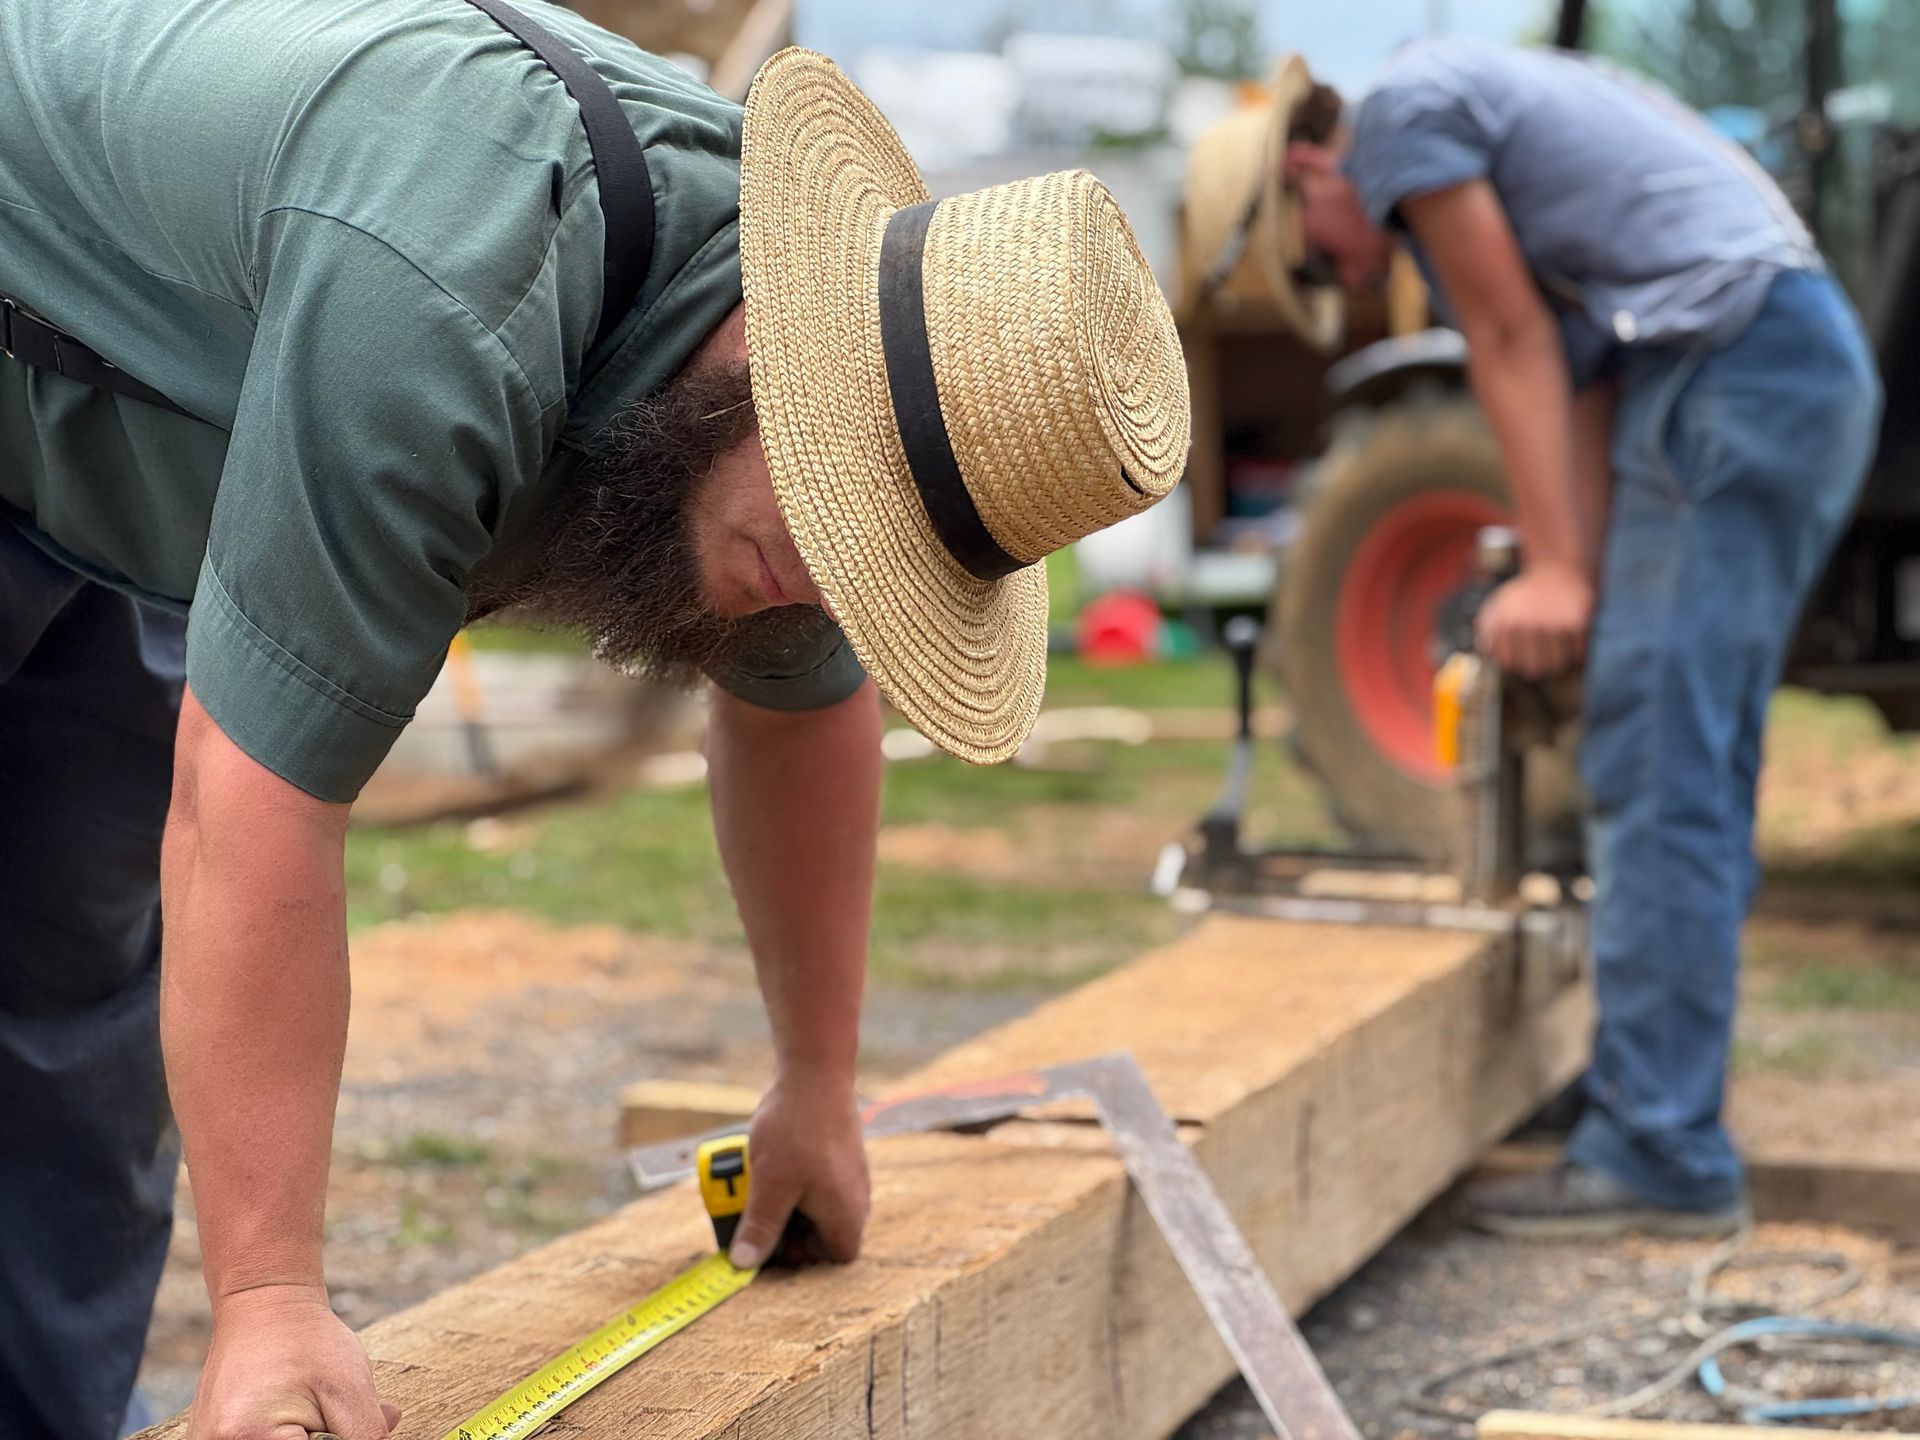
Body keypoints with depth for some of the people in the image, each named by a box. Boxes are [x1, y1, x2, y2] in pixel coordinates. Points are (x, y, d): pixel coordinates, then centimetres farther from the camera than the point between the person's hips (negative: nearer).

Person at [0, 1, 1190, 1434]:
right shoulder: (443, 316, -43)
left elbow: (799, 710, 2)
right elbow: (255, 812, -41)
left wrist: (819, 1086, 11)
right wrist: (269, 1301, -37)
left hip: (122, 495, 7)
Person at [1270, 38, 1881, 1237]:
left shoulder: (1400, 112, 0)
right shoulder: (1484, 108, 28)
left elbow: (1512, 346, -4)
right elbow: (1587, 388, 18)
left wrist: (1555, 574, -3)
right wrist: (1581, 589, 8)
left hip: (1733, 367, -10)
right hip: (1818, 370, 10)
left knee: (1657, 770, -10)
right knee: (1697, 771, 12)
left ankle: (1660, 1157, -9)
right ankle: (1665, 1111, 18)